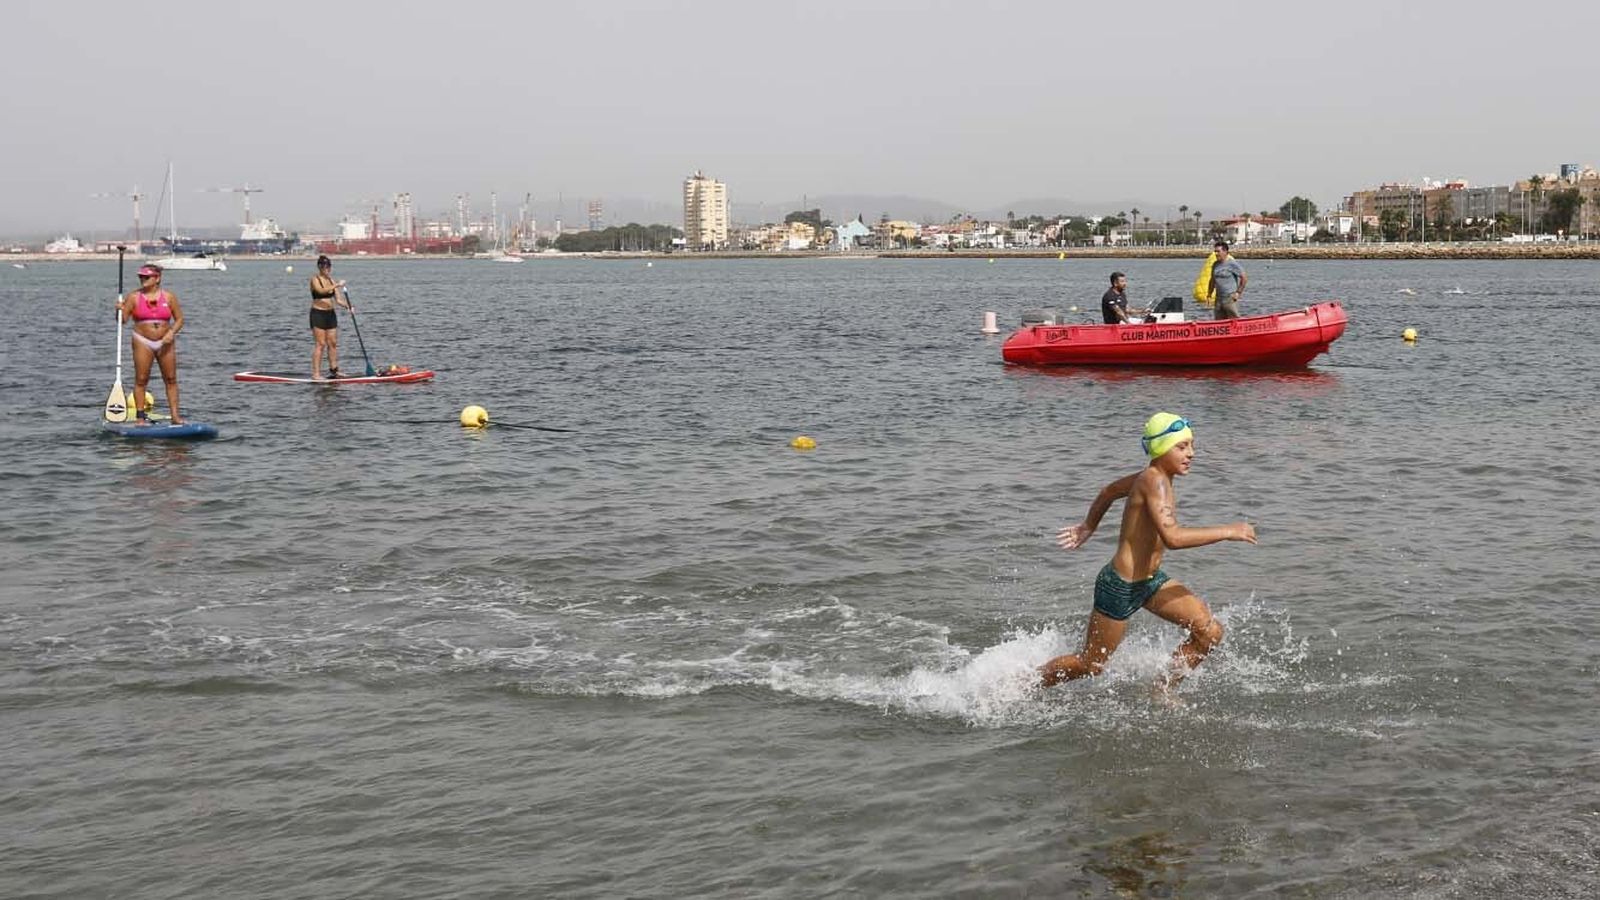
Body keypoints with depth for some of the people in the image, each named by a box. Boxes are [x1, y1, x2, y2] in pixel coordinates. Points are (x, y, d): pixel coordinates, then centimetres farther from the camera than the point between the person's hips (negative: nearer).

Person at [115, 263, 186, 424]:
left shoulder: (169, 296, 2)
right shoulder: (134, 297, 0)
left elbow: (179, 319, 5)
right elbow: (122, 319, 0)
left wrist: (172, 332, -12)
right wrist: (119, 310, -21)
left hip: (165, 342, 1)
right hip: (143, 342, -1)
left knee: (171, 379, 2)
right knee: (141, 380, -3)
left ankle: (175, 415, 5)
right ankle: (140, 415, 1)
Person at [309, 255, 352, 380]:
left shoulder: (331, 280, 10)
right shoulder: (315, 279, -9)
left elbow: (338, 299, 6)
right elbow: (321, 290, -30)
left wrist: (348, 306, -12)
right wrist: (337, 285, -37)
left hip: (330, 314, 7)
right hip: (318, 314, -7)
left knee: (333, 343, 8)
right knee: (321, 344, -9)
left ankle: (334, 370, 16)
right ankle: (316, 374, -8)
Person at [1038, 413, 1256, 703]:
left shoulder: (1150, 477, 3)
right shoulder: (1154, 481, -25)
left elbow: (1110, 490, 21)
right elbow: (1172, 537, -39)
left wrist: (1088, 526, 36)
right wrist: (1227, 531, -31)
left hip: (1150, 580, 9)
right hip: (1120, 587, -9)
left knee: (1210, 632, 0)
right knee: (1091, 664, 7)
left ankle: (1164, 690, 17)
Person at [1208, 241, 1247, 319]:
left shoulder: (1232, 264, -9)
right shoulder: (1215, 265, 12)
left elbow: (1244, 278, -7)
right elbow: (1213, 280, 23)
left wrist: (1238, 293, -8)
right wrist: (1210, 294, 16)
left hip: (1230, 298, -7)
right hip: (1219, 299, 7)